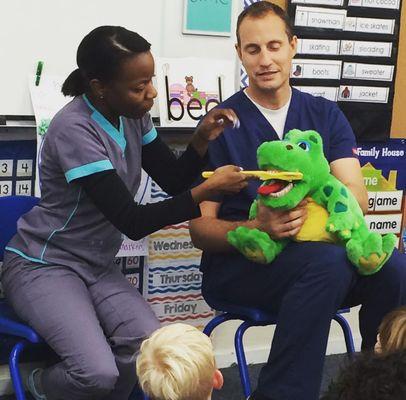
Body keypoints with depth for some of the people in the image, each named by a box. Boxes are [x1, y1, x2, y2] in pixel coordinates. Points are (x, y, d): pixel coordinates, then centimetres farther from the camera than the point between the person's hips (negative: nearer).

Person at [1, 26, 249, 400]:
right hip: (43, 265, -6)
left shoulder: (133, 115, -2)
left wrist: (203, 139, -11)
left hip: (97, 265, 7)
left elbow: (172, 180, 7)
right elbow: (132, 222, -26)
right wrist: (209, 189, -28)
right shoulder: (74, 129, -25)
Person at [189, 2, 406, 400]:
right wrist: (257, 227, -25)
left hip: (320, 253, 4)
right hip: (238, 264, -3)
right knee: (329, 261, -34)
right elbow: (201, 229, -4)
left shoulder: (325, 115, 9)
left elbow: (358, 198, -1)